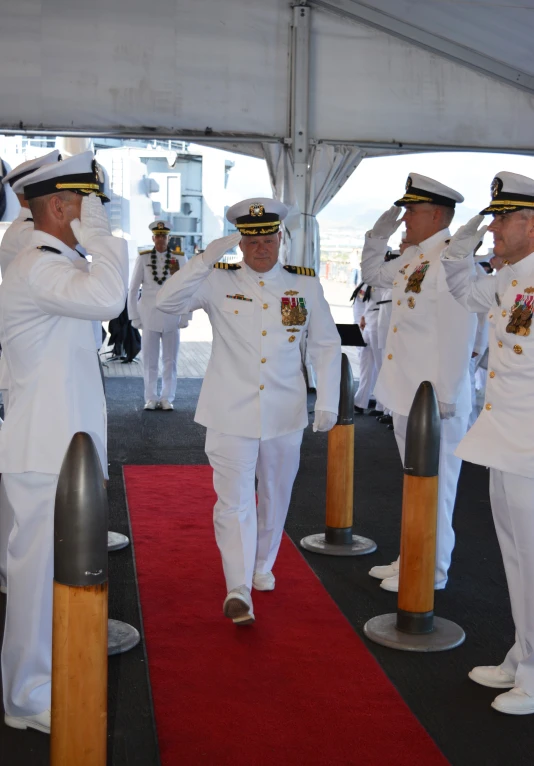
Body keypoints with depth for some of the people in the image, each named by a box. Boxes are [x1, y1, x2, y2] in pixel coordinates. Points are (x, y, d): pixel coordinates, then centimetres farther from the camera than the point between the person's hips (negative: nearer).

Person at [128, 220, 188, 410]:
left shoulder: (180, 259, 2)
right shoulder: (143, 258, 2)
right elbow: (133, 290, 5)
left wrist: (185, 317, 0)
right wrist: (134, 316, 1)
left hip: (172, 318, 0)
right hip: (149, 318, 0)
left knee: (170, 361, 5)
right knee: (150, 361, 4)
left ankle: (167, 399, 14)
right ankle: (150, 398, 13)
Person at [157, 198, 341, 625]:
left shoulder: (305, 285, 5)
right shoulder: (219, 282, 0)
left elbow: (327, 345, 9)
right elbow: (167, 301, -12)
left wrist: (327, 403, 2)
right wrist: (208, 257, -18)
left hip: (284, 413, 3)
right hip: (232, 413, -2)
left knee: (275, 497, 16)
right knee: (234, 501, -8)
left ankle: (263, 567, 36)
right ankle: (238, 590, -6)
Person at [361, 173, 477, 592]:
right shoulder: (413, 257, 11)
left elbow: (458, 335, -23)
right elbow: (374, 274, 30)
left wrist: (444, 398, -23)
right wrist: (379, 235, 12)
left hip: (434, 400, -10)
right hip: (406, 393, 10)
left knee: (434, 486, 2)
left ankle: (432, 572, 15)